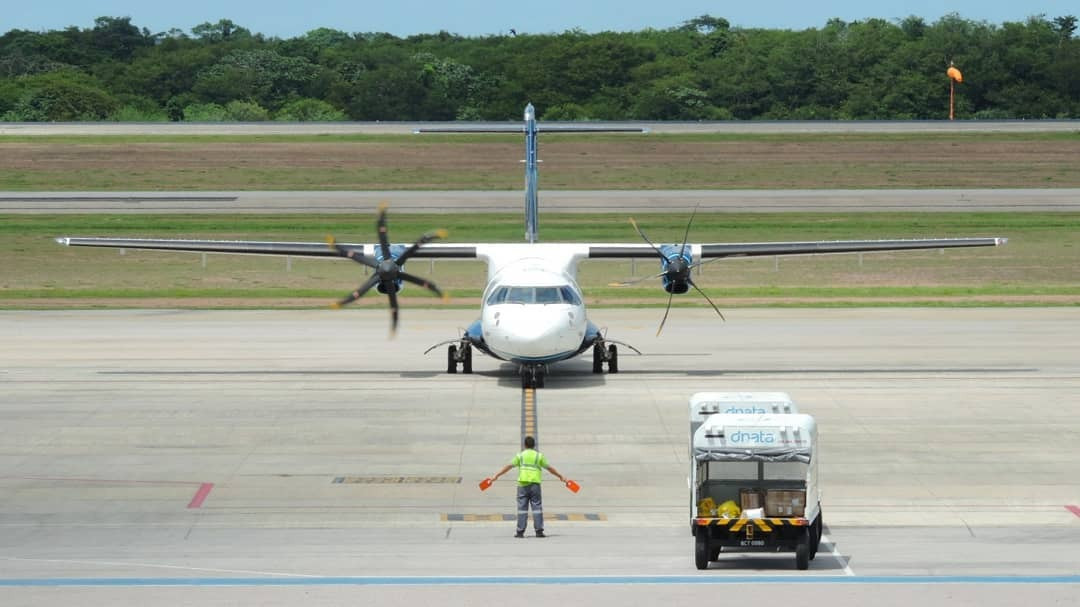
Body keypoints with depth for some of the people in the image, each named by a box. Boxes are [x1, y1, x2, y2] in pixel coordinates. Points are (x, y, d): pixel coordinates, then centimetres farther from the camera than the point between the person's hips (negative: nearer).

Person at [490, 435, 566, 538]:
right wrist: (561, 476, 19)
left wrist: (497, 475, 2)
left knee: (522, 508, 2)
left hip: (523, 484, 0)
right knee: (537, 507, 3)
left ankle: (520, 532, -1)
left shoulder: (520, 455, 5)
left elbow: (509, 466, 0)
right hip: (535, 484, 0)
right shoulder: (539, 456, 6)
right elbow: (549, 468, 9)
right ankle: (539, 531, -2)